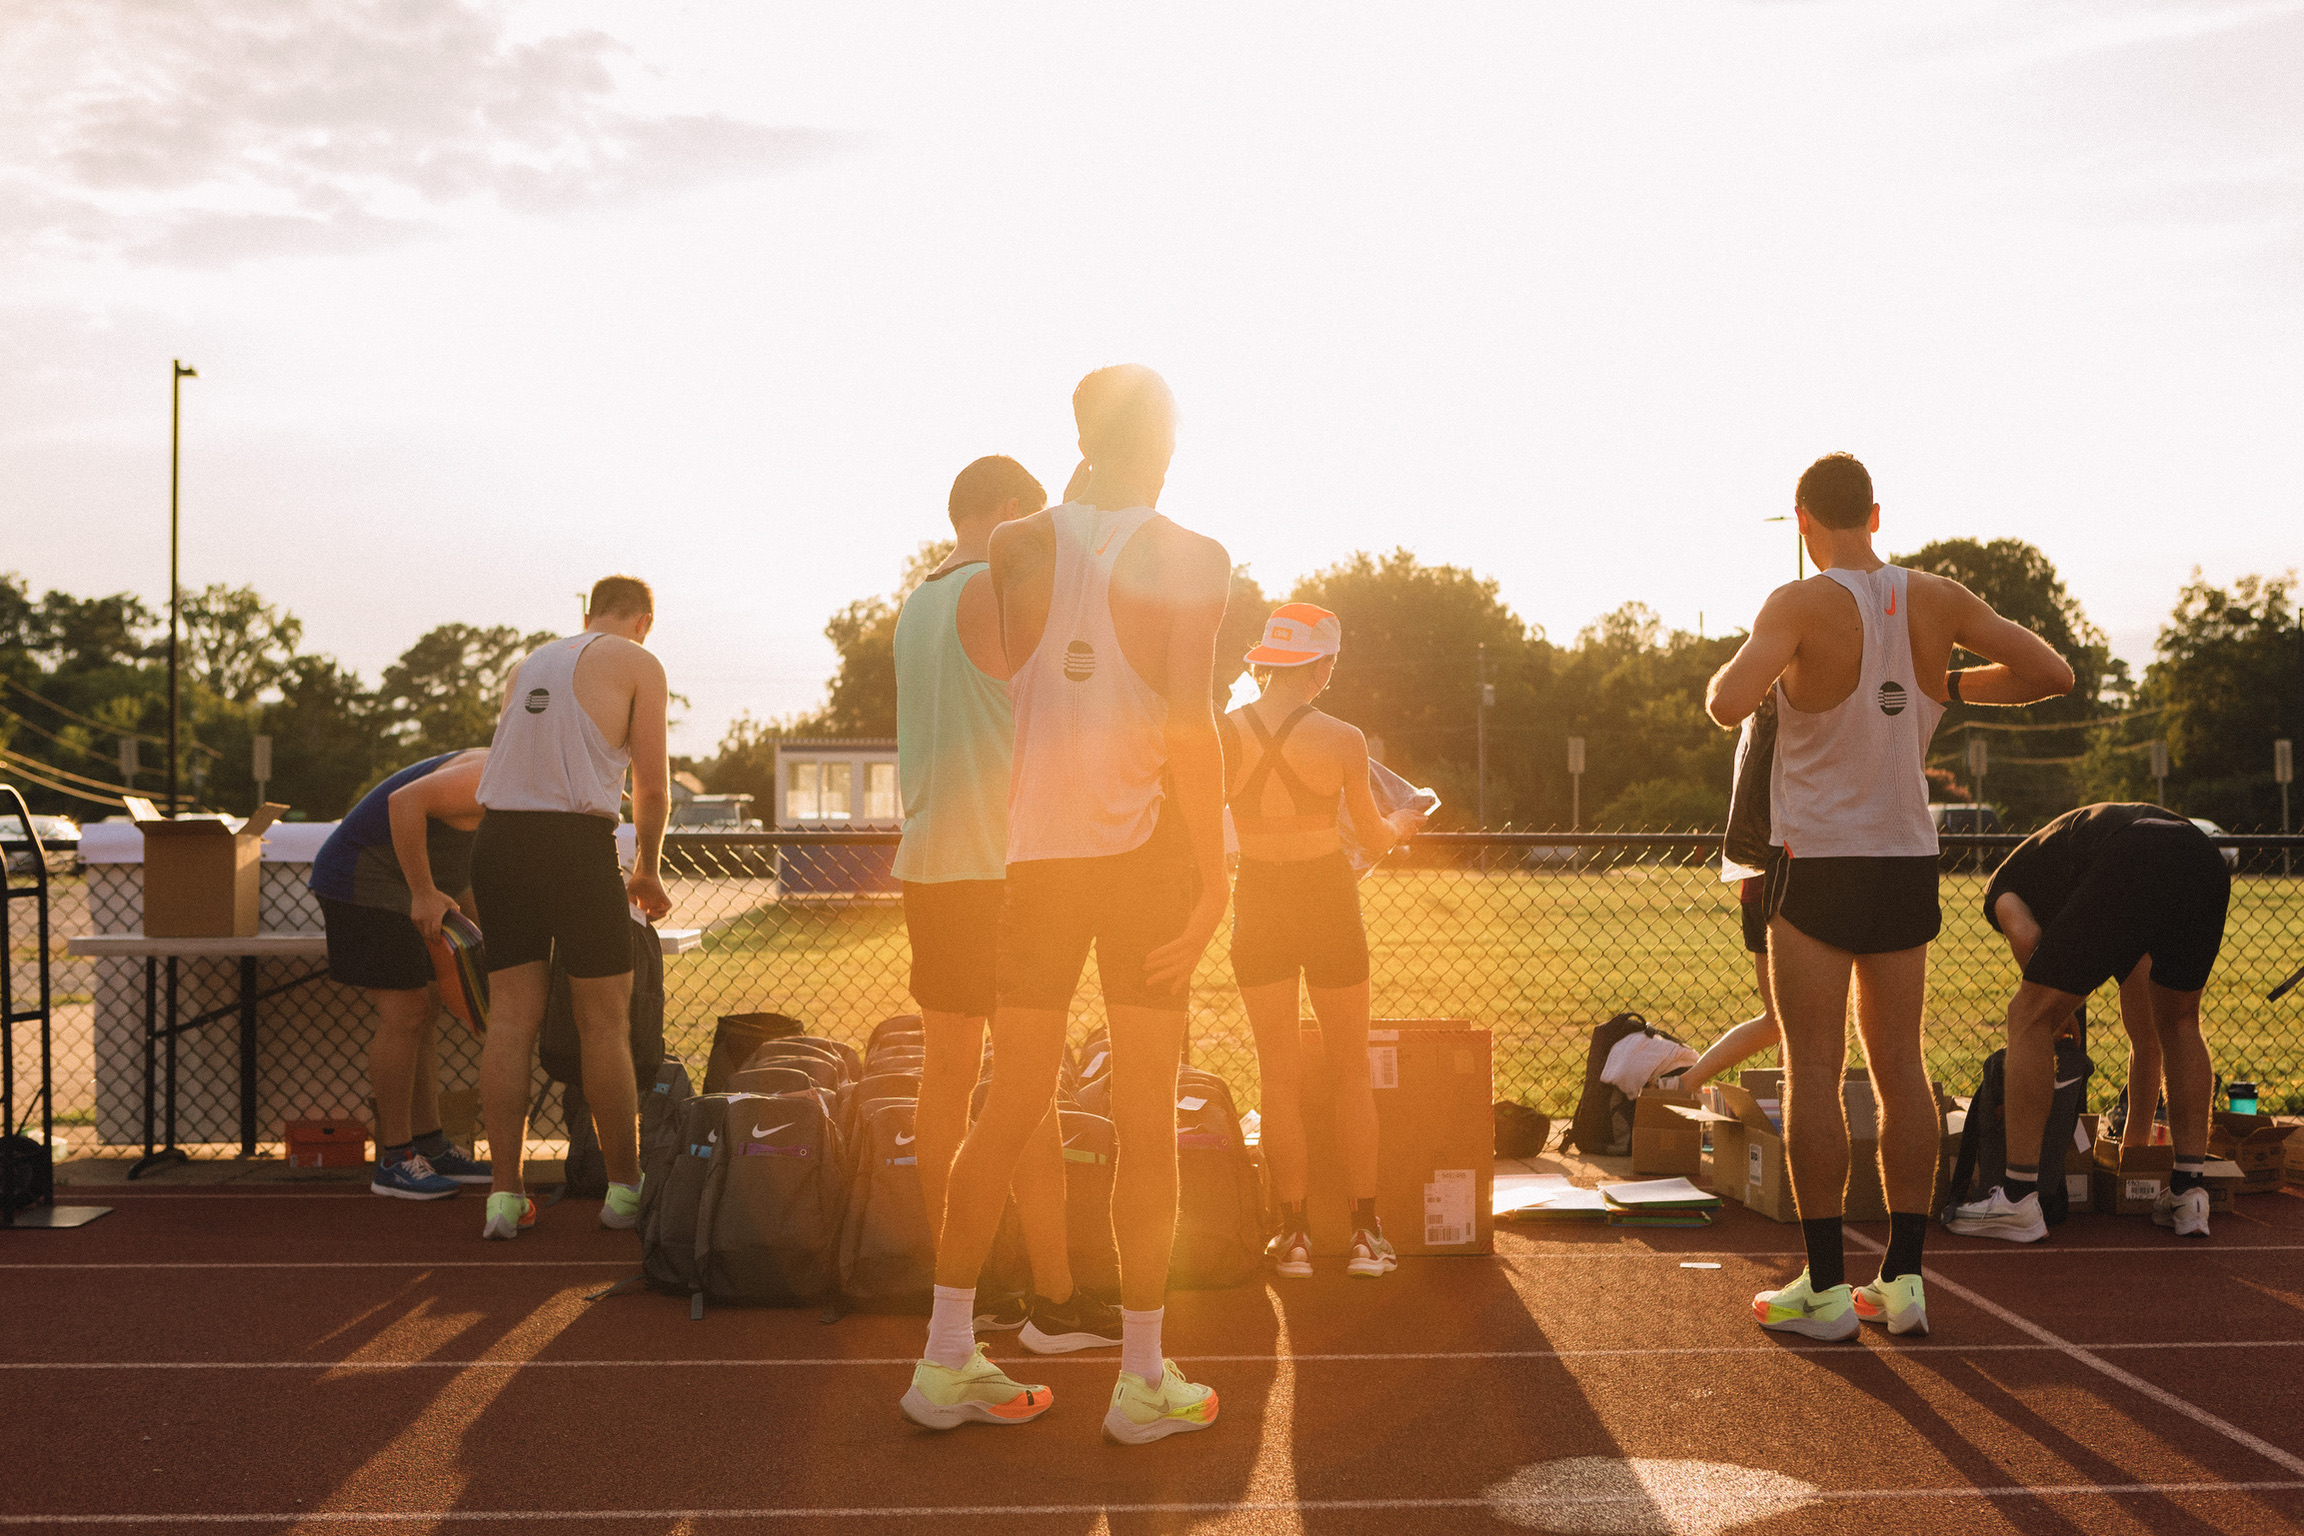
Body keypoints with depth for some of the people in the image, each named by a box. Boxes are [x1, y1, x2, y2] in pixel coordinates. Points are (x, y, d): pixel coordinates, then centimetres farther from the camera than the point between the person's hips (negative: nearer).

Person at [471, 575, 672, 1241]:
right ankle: (624, 1188, 12)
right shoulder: (638, 664, 6)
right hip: (575, 843, -5)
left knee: (511, 1017, 6)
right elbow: (653, 787, 3)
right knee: (606, 1022, 4)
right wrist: (646, 872, 18)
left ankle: (505, 1193, 5)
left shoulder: (529, 664, 23)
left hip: (499, 836, 6)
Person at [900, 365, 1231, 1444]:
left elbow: (986, 695, 5)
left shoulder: (1016, 548, 3)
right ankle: (1142, 1378, 9)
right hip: (1146, 848, -3)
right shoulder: (1190, 562, -6)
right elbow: (1189, 723, -13)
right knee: (1146, 1119, 4)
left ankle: (947, 1357, 14)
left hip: (1035, 855, 3)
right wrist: (1213, 878, -10)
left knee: (1010, 1105, 12)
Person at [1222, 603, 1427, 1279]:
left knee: (1279, 1075, 9)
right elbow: (1376, 839, 1)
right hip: (1329, 900, -1)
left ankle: (1293, 1233, 9)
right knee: (1351, 1072, 11)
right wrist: (1402, 823, 23)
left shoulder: (1225, 731, -8)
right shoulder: (1342, 740, -11)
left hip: (1257, 906, 1)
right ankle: (1366, 1231, 12)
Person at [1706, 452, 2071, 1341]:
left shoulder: (1800, 605, -13)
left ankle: (1825, 1288, 1)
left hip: (1816, 860, -4)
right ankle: (1902, 1280, 12)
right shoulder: (1935, 601, 2)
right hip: (1908, 858, 5)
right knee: (1899, 1065, 10)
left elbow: (1727, 706, -27)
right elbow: (2052, 675, 3)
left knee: (1813, 1067, 0)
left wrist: (1725, 678, -4)